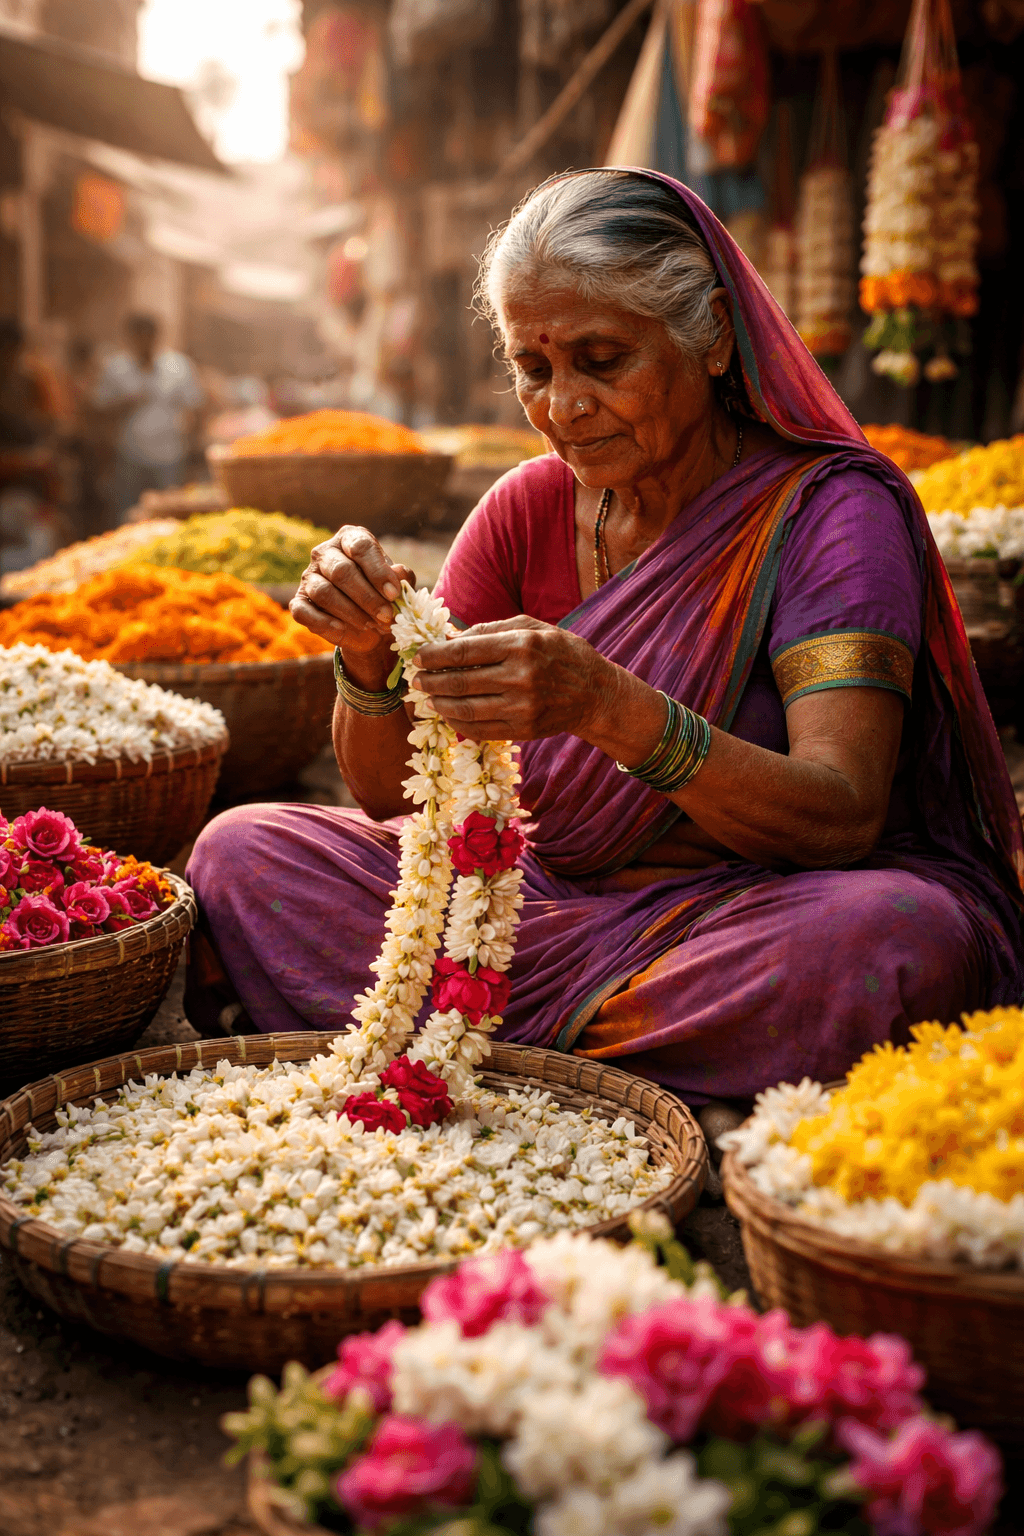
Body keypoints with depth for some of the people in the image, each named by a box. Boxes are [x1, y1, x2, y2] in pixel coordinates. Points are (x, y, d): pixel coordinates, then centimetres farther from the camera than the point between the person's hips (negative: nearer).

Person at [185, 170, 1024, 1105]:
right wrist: (368, 653, -20)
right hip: (545, 903, 4)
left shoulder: (829, 510, -11)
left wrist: (608, 705, -38)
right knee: (242, 856, -8)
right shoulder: (528, 510, 2)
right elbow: (392, 794, 2)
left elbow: (844, 818, -24)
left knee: (902, 935, -37)